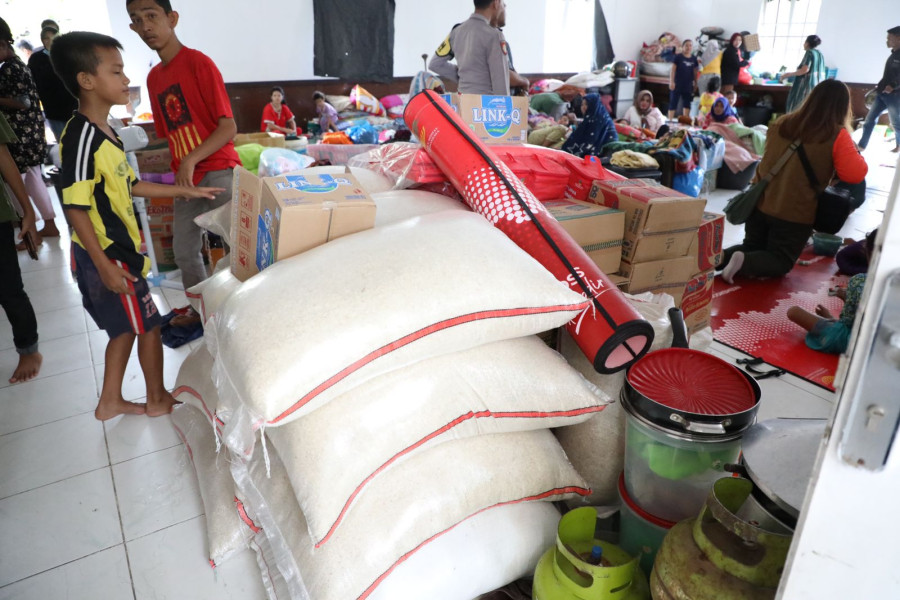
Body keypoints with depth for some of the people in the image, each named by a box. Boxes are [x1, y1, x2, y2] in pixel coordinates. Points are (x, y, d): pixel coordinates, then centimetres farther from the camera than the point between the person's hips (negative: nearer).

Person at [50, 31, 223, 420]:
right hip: (105, 256, -9)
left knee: (126, 327, 18)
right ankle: (158, 399, 25)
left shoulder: (104, 132, 9)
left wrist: (185, 191, 17)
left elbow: (129, 186, 17)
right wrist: (105, 266, -23)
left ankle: (110, 401, 33)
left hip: (118, 250, 9)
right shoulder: (81, 137, -21)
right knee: (148, 326, 6)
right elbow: (75, 208, -22)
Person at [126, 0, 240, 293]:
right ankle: (198, 311, 29)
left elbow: (229, 127, -14)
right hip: (185, 177, 8)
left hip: (218, 171, -7)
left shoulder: (198, 62, -7)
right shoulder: (153, 77, 14)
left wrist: (192, 160, -22)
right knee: (183, 251, 12)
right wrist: (178, 171, 12)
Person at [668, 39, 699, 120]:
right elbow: (673, 70, -6)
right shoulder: (678, 57, -4)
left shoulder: (694, 59, 7)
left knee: (687, 104, 10)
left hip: (688, 86, 5)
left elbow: (695, 72, 13)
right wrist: (671, 81, -13)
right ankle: (670, 120, 1)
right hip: (677, 84, -5)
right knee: (673, 103, -4)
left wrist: (695, 84, 11)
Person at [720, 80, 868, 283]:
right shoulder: (837, 136, -12)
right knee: (781, 262, 14)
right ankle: (743, 262, -15)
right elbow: (854, 175, -13)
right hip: (796, 214, -4)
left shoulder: (781, 123, 1)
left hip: (760, 203, 4)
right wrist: (856, 155, 6)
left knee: (751, 248, 23)